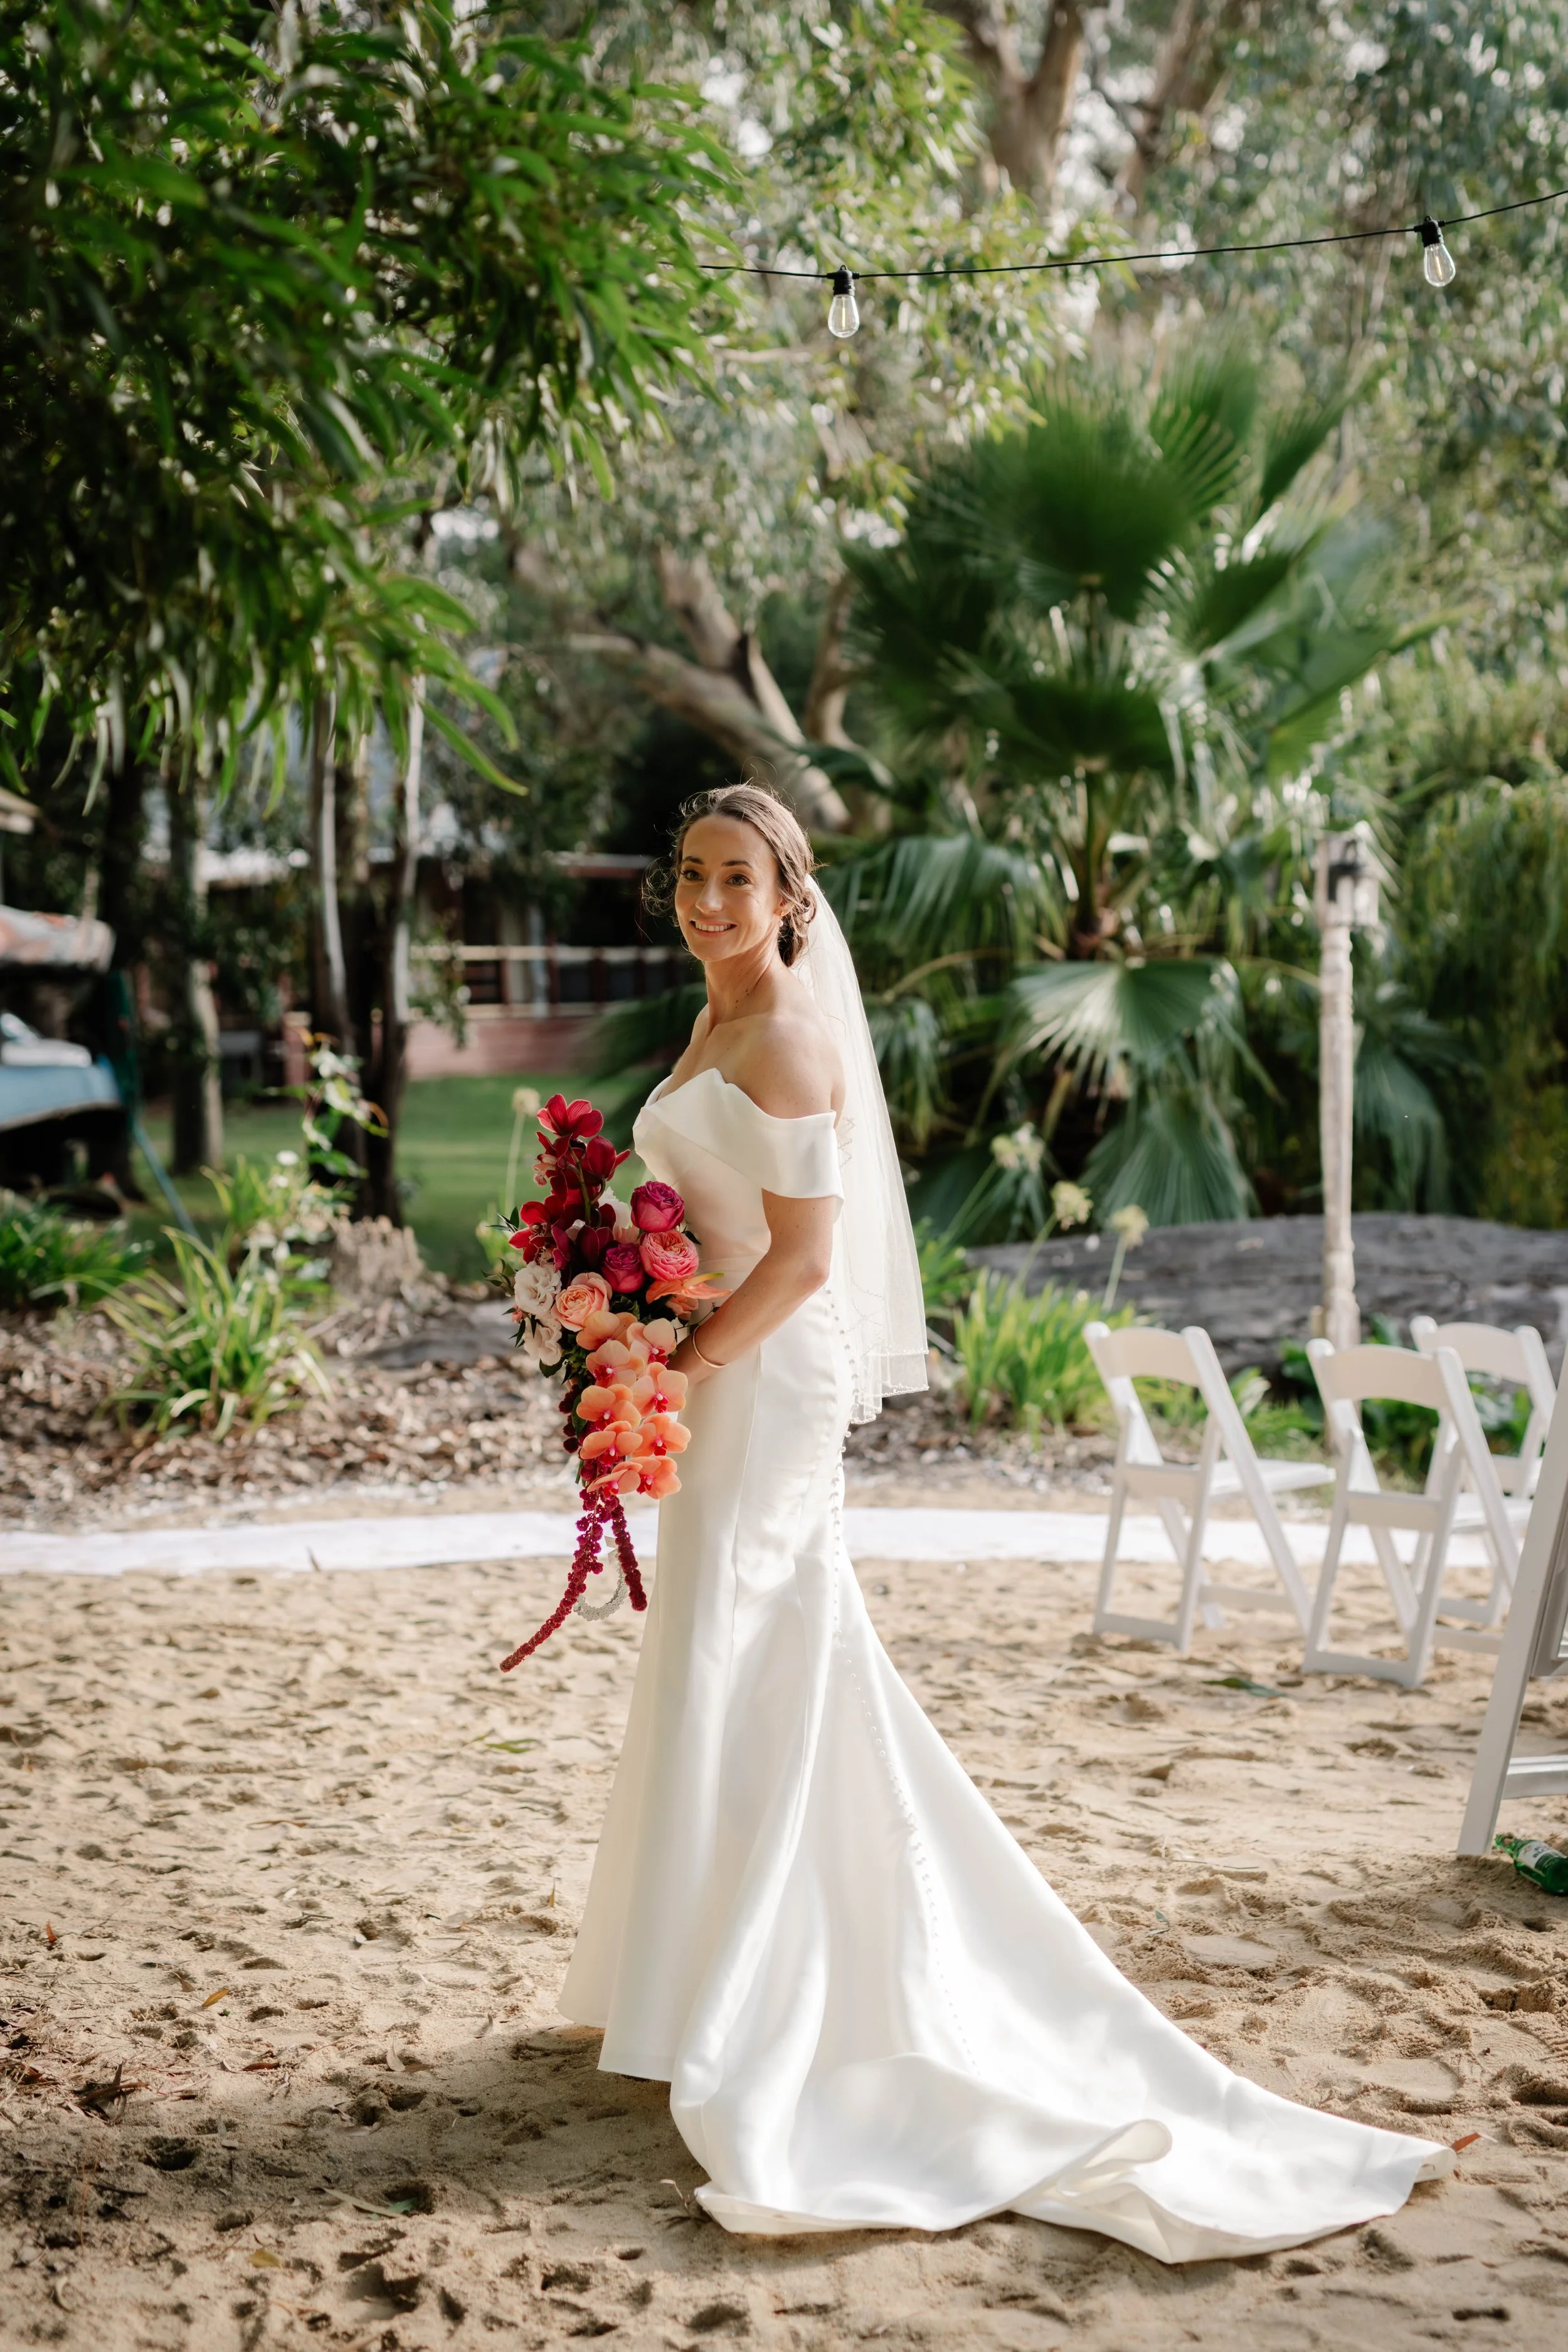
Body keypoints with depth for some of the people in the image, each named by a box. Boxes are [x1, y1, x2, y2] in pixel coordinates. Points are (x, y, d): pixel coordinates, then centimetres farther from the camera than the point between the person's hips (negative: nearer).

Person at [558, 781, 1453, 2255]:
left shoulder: (788, 1034, -15)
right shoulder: (717, 1026, 14)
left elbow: (802, 1258, -21)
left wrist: (670, 1371, -18)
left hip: (766, 1387, -10)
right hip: (723, 1383, 10)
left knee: (740, 1682, -3)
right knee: (752, 1677, 14)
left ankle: (743, 2031, 7)